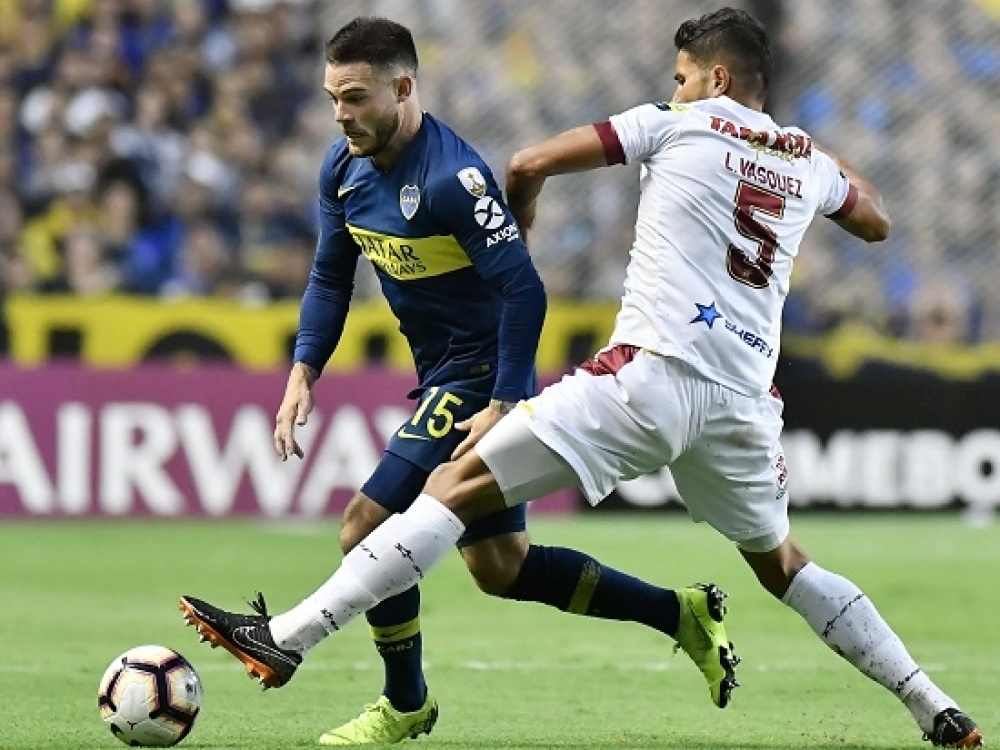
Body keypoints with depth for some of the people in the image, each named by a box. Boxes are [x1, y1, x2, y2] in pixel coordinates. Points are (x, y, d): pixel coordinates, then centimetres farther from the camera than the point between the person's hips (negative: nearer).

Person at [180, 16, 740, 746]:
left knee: (369, 524, -13)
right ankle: (682, 614, 24)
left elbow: (524, 289, -25)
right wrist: (303, 373, 0)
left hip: (482, 377, -9)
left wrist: (502, 406, -26)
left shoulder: (451, 177, -25)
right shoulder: (344, 168, 1)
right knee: (500, 565, 14)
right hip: (443, 377, 9)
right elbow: (331, 277, 13)